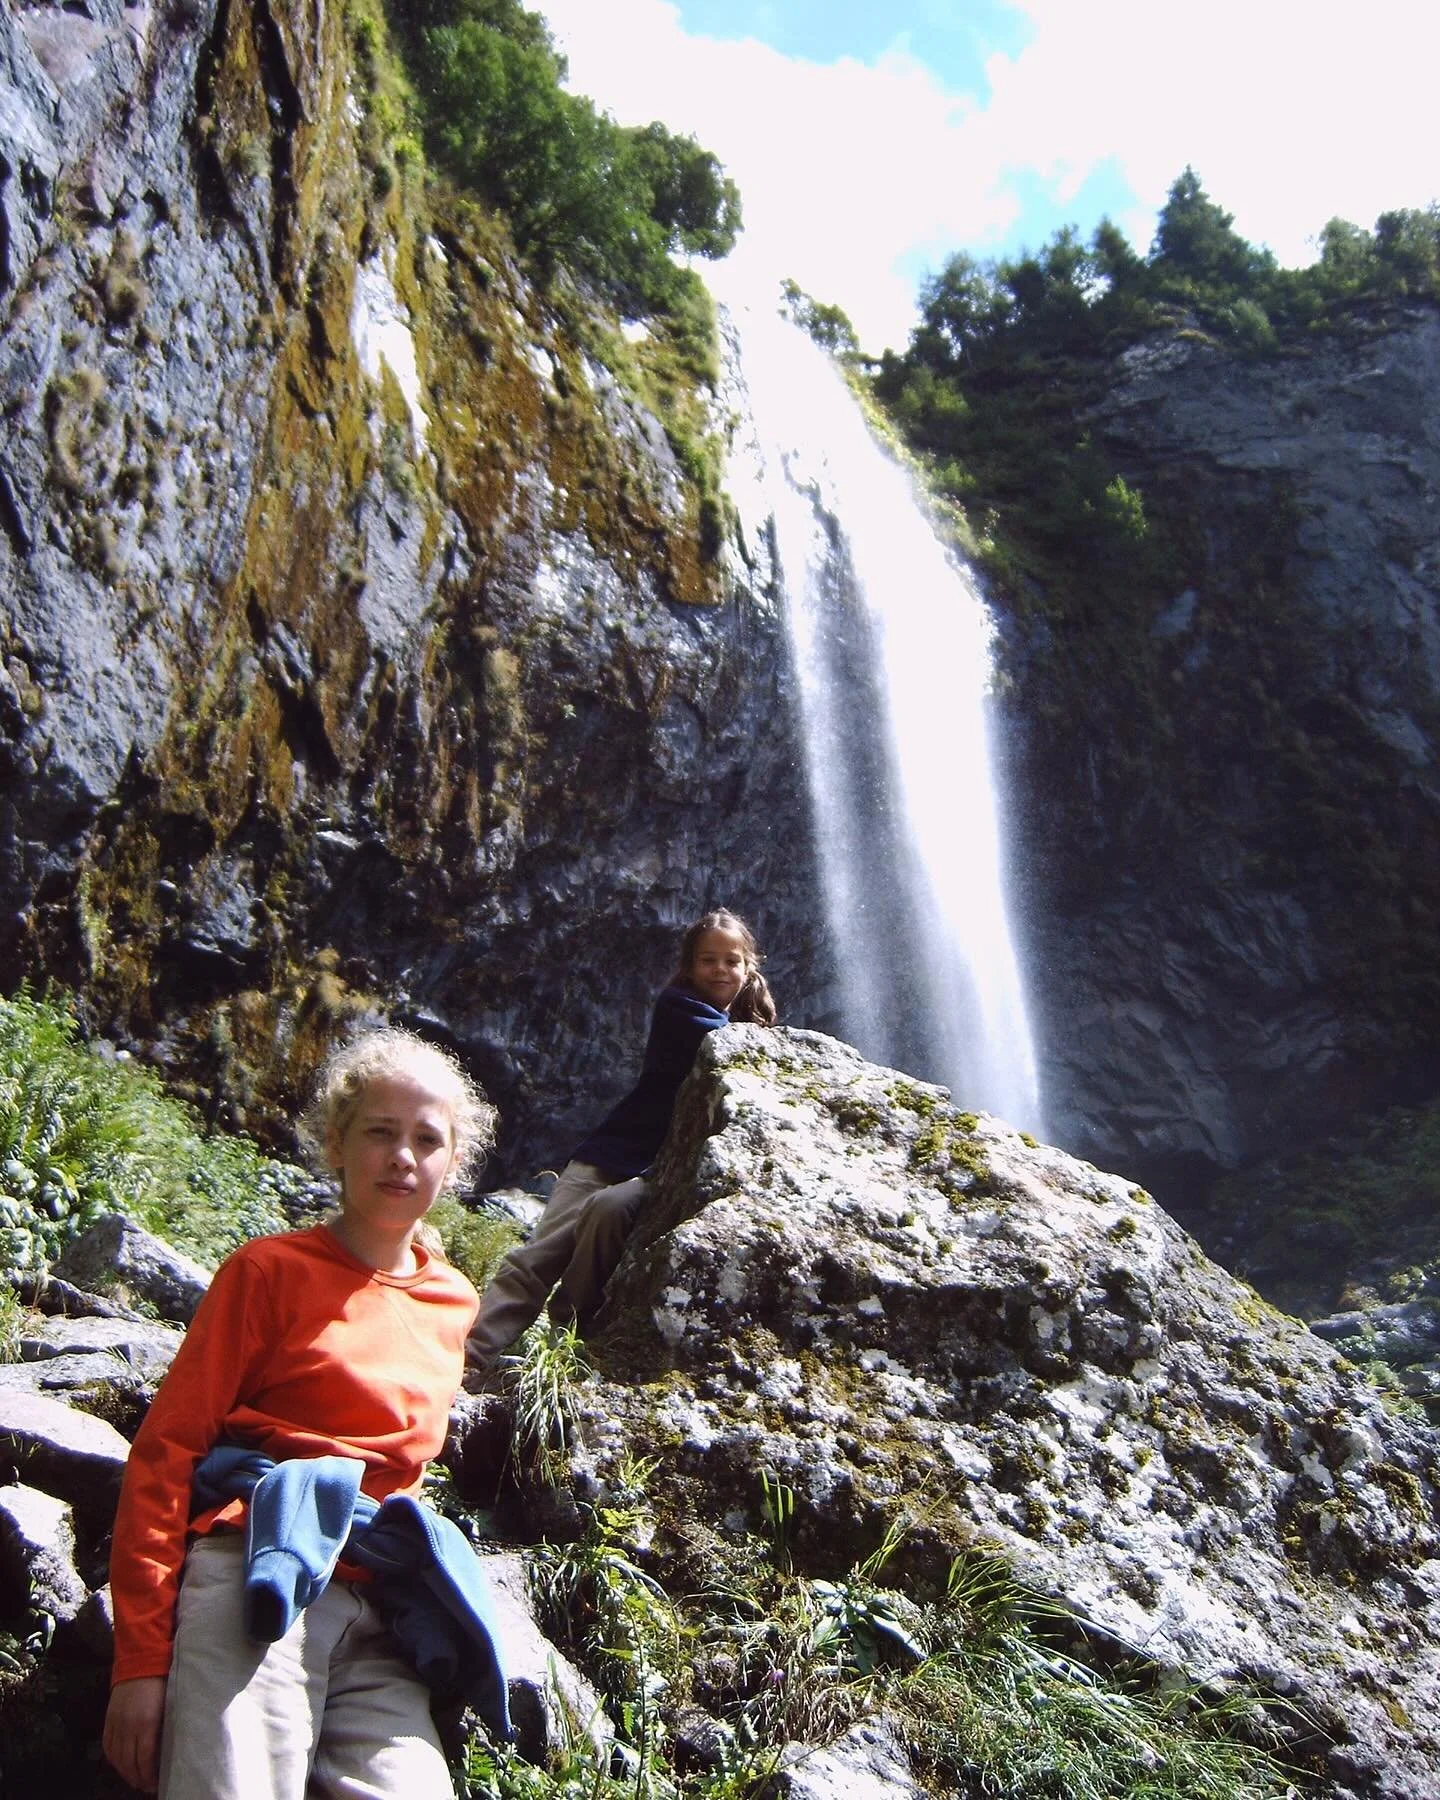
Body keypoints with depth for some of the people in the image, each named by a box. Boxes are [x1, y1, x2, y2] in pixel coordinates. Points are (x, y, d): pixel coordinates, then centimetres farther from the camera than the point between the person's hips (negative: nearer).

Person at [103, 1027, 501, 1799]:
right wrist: (140, 1657, -8)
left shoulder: (455, 1302, 13)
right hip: (258, 1580, -4)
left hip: (380, 1619, 5)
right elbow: (162, 1454, -3)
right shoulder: (270, 1270, 0)